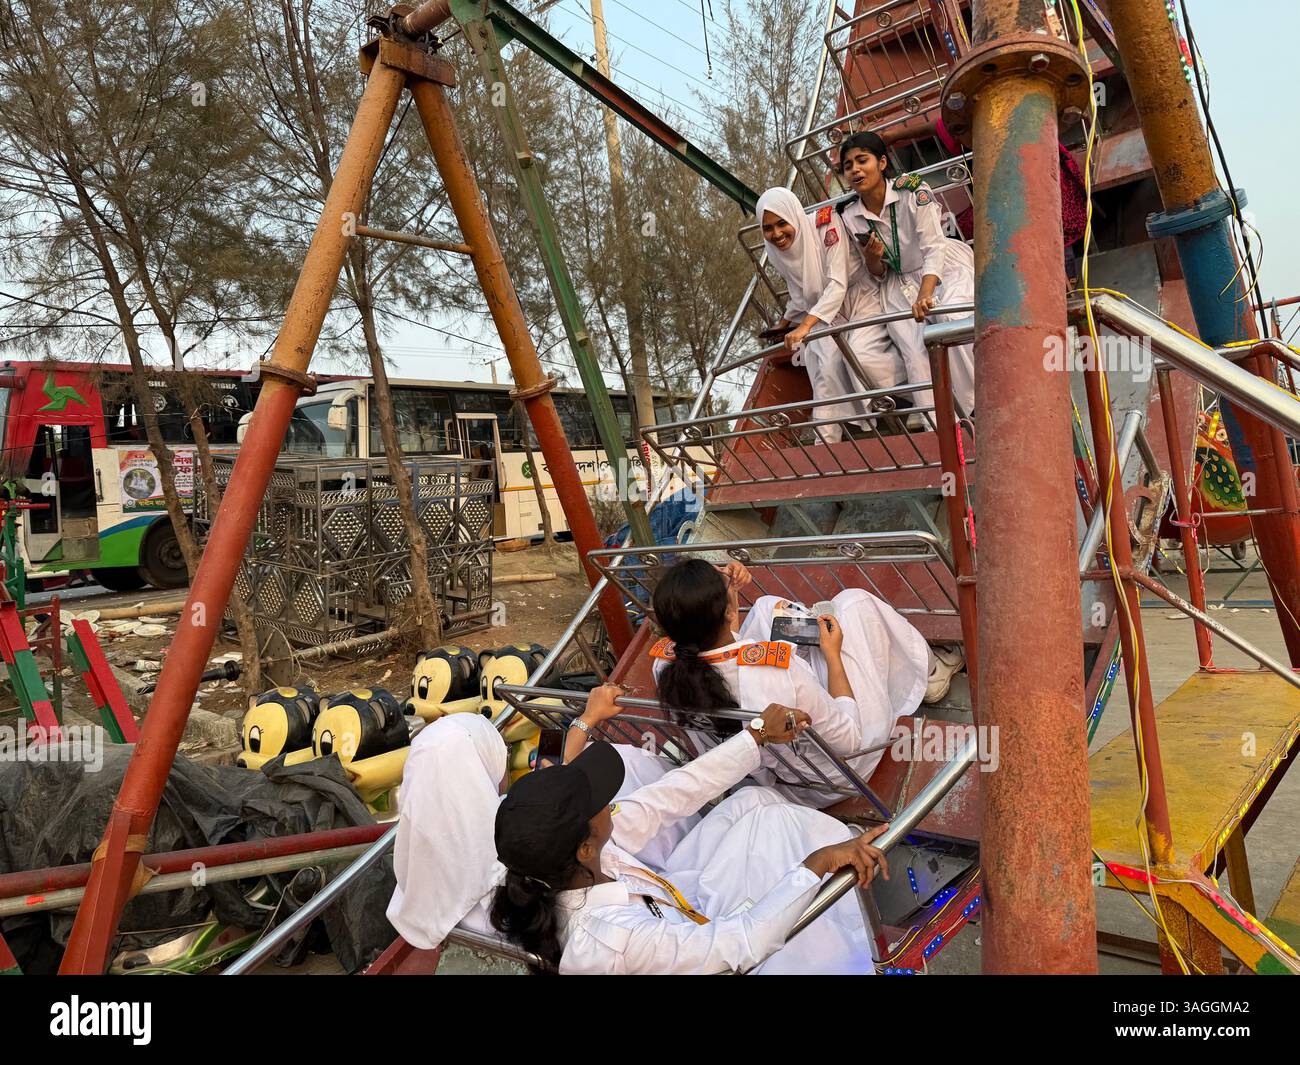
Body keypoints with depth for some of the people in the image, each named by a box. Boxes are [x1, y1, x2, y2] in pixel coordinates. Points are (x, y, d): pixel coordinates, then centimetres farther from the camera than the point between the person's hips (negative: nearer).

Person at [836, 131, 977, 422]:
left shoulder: (912, 190, -14)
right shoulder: (850, 217, -1)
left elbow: (933, 249, -22)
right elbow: (878, 275, 7)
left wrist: (924, 296, -39)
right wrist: (872, 259, -18)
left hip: (944, 268, -3)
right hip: (901, 282, 3)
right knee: (914, 348, -23)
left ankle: (982, 407, -23)